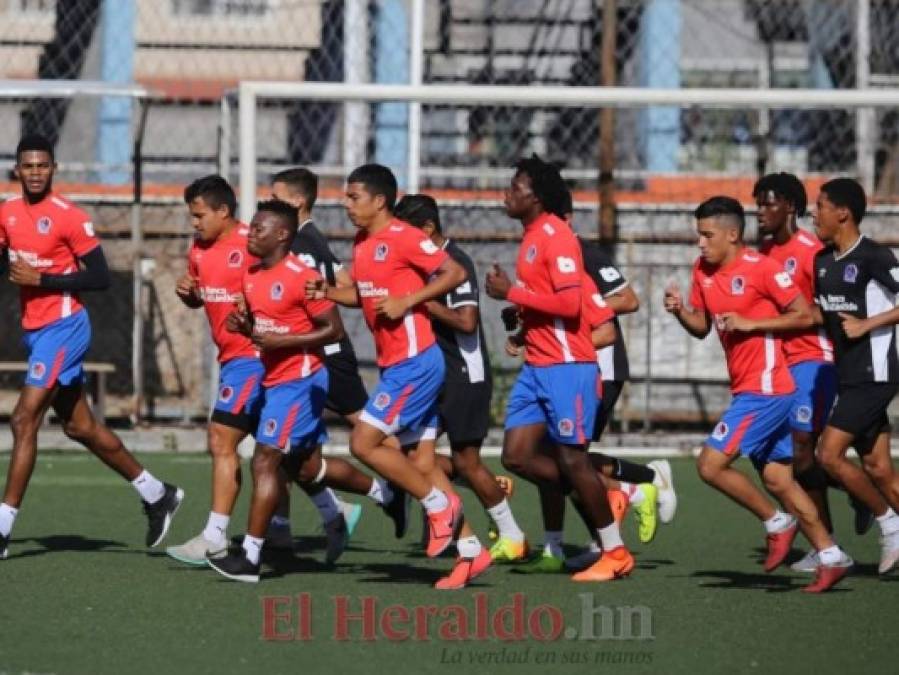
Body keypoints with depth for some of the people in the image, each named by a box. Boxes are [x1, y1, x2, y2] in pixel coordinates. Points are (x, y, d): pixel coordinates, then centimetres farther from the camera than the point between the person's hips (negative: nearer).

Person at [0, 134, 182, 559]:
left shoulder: (70, 217, -13)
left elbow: (100, 278, -13)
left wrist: (41, 279, -19)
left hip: (63, 328, -8)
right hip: (35, 330, 8)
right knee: (80, 427, 15)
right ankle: (156, 494, 29)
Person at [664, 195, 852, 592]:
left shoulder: (761, 268, -14)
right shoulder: (703, 271, 9)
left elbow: (804, 316, -11)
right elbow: (701, 327, 16)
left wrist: (749, 323, -17)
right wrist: (680, 311, -5)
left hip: (764, 388, -9)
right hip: (746, 390, 9)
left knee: (711, 464, -12)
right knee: (777, 479, 9)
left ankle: (777, 523, 2)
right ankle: (830, 556, 13)